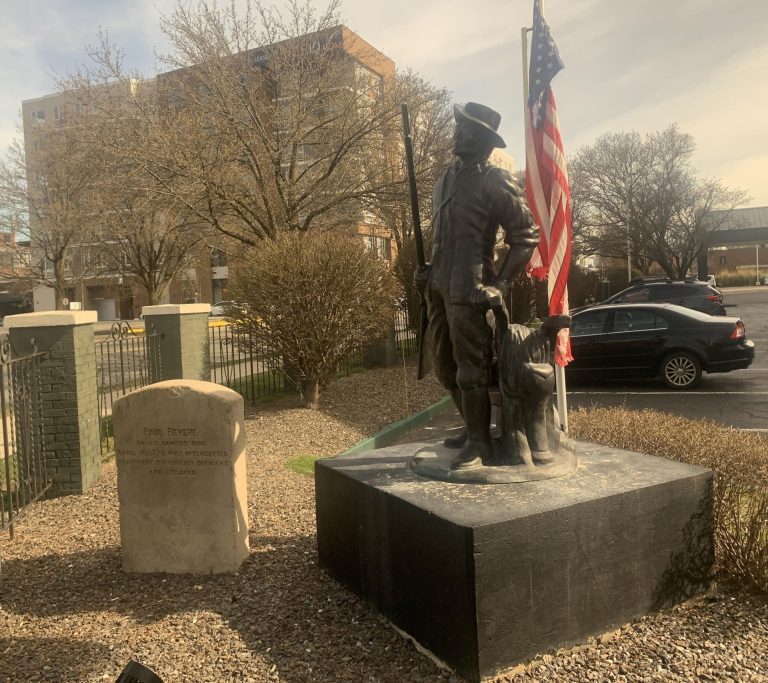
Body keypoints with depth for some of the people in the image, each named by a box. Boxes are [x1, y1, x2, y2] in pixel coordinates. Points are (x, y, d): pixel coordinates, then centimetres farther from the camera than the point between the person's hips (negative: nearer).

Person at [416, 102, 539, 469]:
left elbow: (526, 235, -6)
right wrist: (428, 273, 15)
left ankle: (479, 443, 5)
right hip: (439, 286, 8)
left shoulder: (495, 180, -5)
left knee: (470, 367, -5)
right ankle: (474, 426, 30)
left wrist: (500, 282, -12)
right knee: (445, 366, 14)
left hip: (469, 289, -8)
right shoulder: (446, 178, 18)